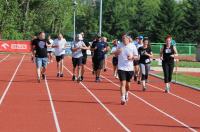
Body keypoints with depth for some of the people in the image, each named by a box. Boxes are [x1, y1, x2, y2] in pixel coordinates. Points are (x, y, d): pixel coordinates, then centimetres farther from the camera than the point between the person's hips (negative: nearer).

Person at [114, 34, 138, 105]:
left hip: (130, 68, 1)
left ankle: (126, 94, 43)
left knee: (128, 84, 14)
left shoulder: (133, 46, -2)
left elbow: (136, 56, 4)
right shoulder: (120, 45, 2)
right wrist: (117, 52, -9)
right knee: (123, 83, -12)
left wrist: (132, 57, -17)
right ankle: (123, 99, -14)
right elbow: (116, 54, 15)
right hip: (121, 68, -1)